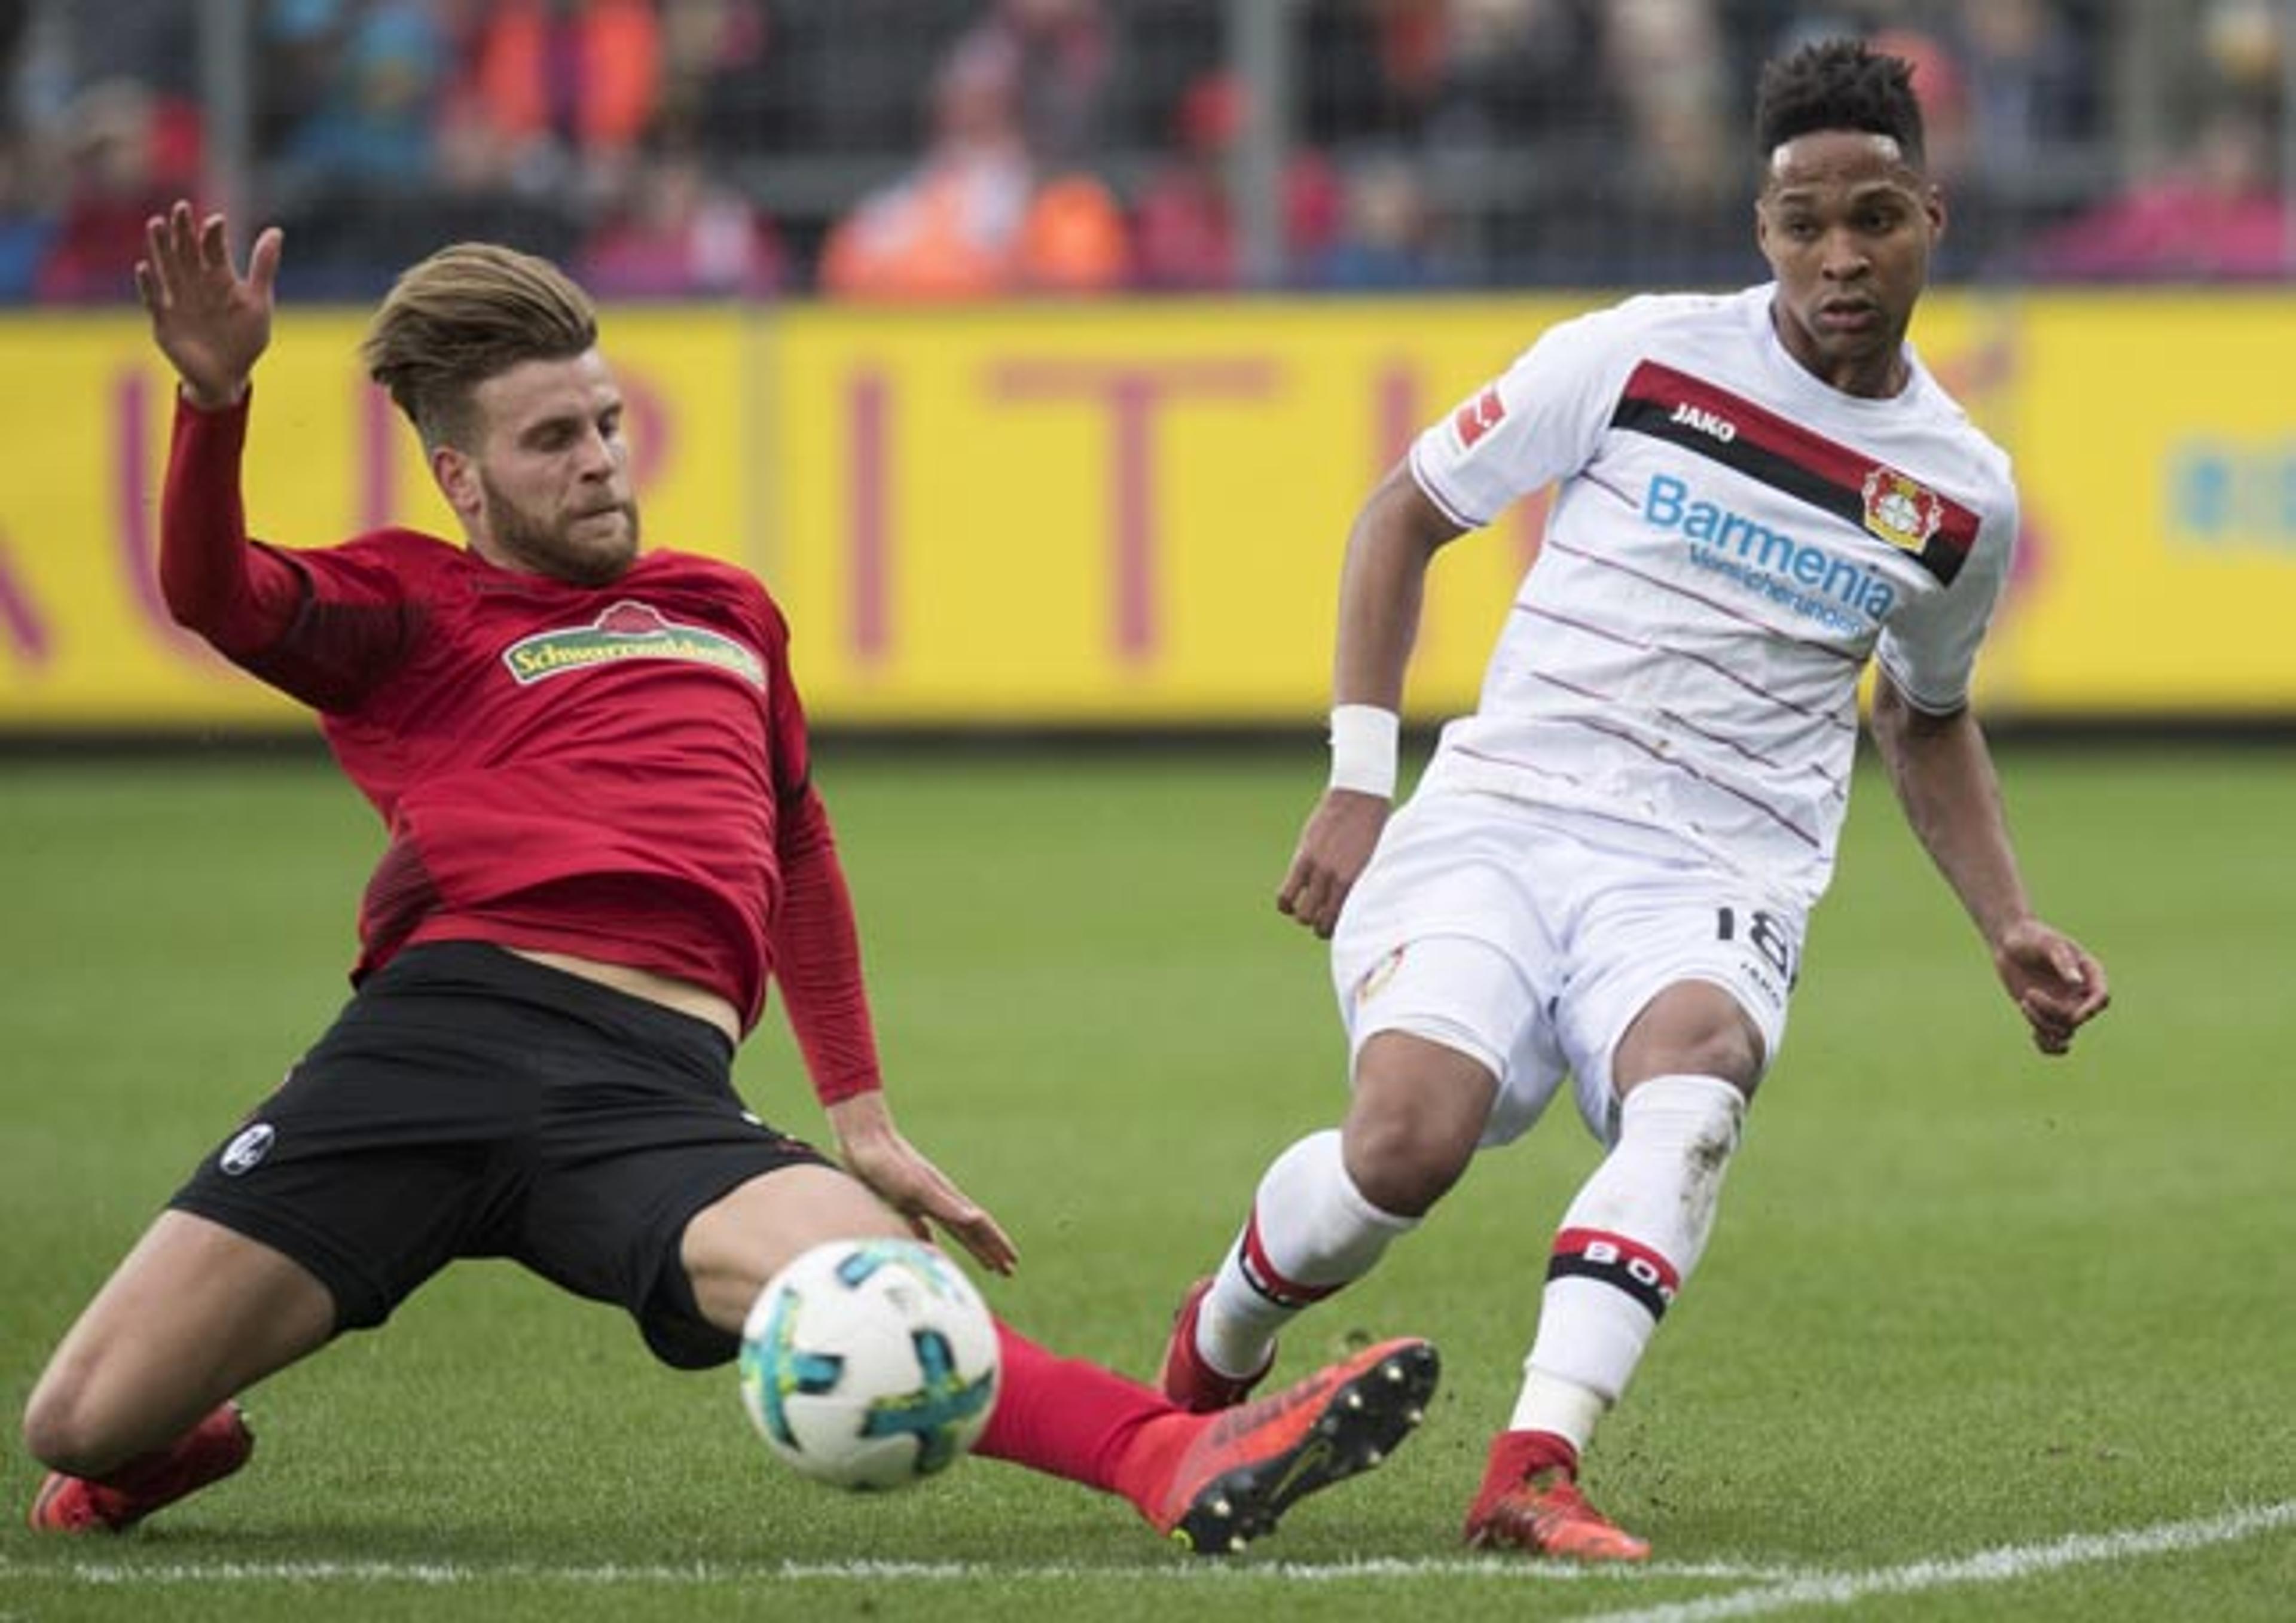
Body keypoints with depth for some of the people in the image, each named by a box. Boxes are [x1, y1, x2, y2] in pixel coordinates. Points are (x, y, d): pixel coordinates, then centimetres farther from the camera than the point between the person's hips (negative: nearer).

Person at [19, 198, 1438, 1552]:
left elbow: (798, 852, 41)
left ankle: (1185, 1465, -51)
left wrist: (863, 1116, 38)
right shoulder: (407, 607, 14)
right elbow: (219, 598, -6)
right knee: (86, 1427, -9)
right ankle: (174, 1447, 27)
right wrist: (215, 399, -24)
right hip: (438, 1034, -2)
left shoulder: (728, 613, 29)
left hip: (656, 1084, 2)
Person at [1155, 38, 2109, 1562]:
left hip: (1717, 878, 1)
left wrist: (2014, 930, 16)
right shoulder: (1639, 356, 1)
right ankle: (1209, 1355, 8)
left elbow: (1928, 719, 30)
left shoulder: (1962, 494, 10)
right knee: (1407, 1144, -26)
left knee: (1693, 1071, -36)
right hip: (1496, 821, -1)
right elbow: (1406, 513, 12)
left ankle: (1533, 1473, -47)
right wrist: (1358, 782, 4)